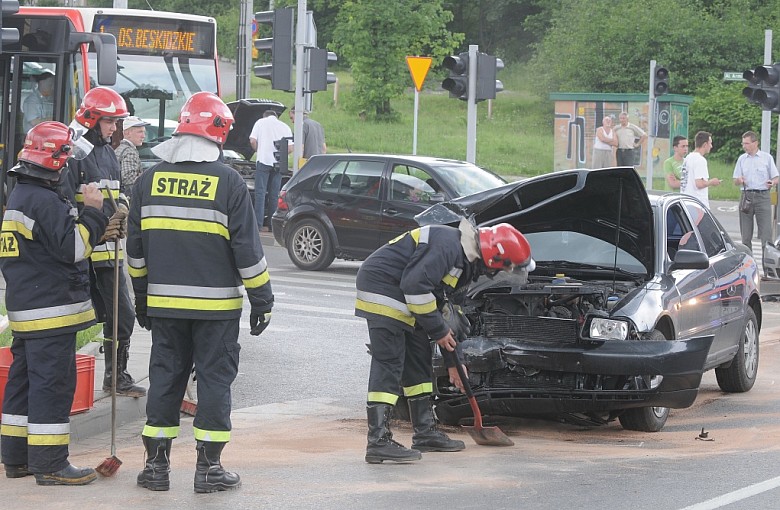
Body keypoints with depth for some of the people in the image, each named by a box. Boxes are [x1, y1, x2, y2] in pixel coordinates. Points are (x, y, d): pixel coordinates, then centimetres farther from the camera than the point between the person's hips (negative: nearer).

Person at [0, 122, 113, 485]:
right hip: (52, 310, -10)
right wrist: (92, 212, -11)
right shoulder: (45, 201, -18)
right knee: (52, 383, -6)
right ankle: (49, 464, -4)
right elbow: (74, 247, -19)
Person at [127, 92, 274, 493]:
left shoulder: (150, 179, 3)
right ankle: (208, 467, 4)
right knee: (214, 379, 3)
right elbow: (247, 249, -8)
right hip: (216, 304, -4)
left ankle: (156, 465, 12)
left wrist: (142, 297, 19)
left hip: (164, 302, 4)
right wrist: (262, 300, 0)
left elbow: (135, 249, 9)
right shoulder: (227, 181, -9)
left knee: (165, 377, 10)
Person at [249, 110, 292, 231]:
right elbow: (290, 148, 6)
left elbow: (253, 140, -2)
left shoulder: (260, 122, 8)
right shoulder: (285, 127, 15)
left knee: (260, 192, -3)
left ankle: (258, 223, -10)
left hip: (263, 161, -3)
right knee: (274, 194, 10)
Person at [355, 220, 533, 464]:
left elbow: (441, 306, 23)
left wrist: (452, 361, 25)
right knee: (388, 363, -15)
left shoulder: (464, 260, 14)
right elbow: (415, 284, -28)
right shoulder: (449, 245, -20)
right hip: (381, 285, -11)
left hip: (401, 295, 11)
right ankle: (378, 442, -19)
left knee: (418, 360, 14)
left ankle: (425, 432, 23)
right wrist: (438, 331, -17)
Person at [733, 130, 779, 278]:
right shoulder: (742, 159, 13)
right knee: (746, 235, 4)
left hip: (762, 196, -3)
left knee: (766, 234, -9)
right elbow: (735, 180, 14)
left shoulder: (767, 158, 4)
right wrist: (739, 180, -10)